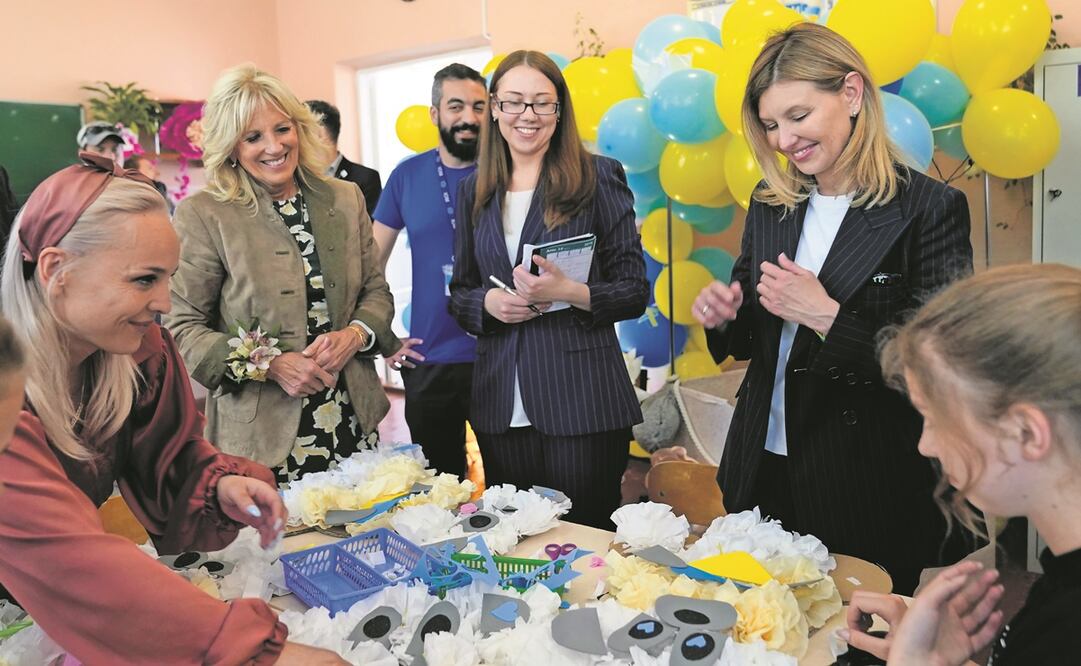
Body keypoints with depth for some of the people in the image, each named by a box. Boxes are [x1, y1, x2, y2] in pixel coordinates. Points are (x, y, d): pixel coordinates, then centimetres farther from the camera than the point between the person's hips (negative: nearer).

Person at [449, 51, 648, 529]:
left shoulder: (597, 178, -2)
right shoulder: (475, 191, 11)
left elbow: (635, 291, -3)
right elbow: (459, 292, 15)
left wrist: (569, 292, -20)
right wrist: (488, 303, -7)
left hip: (582, 399, -4)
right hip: (500, 404, 4)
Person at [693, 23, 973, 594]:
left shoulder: (928, 209, -12)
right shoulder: (770, 205, 6)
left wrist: (827, 316, -23)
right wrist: (725, 316, -8)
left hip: (867, 490, -5)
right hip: (762, 467, 5)